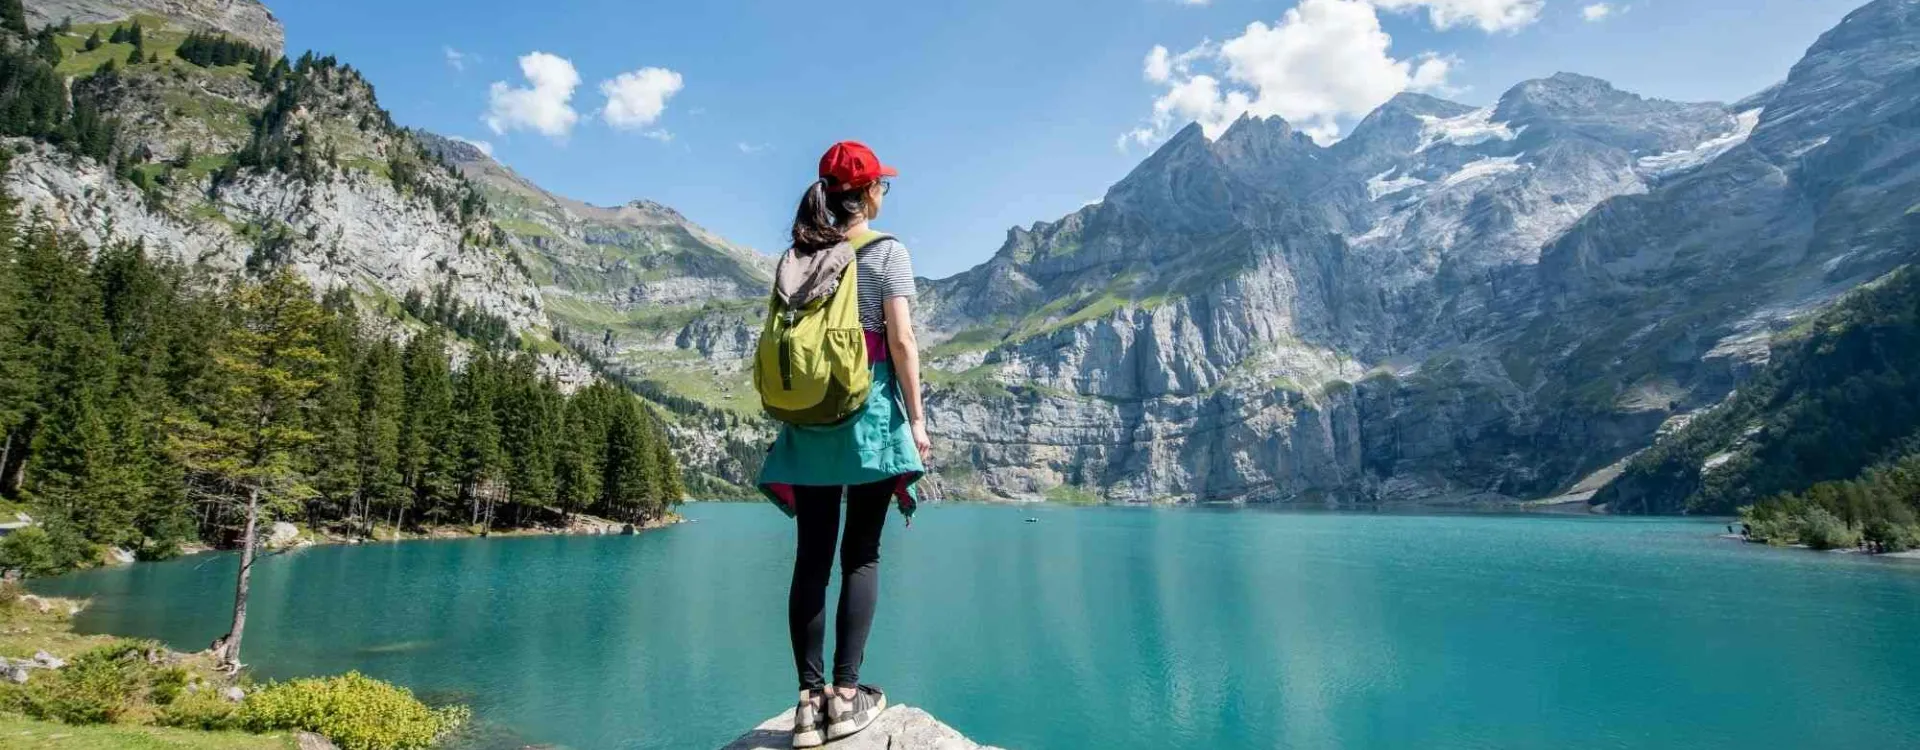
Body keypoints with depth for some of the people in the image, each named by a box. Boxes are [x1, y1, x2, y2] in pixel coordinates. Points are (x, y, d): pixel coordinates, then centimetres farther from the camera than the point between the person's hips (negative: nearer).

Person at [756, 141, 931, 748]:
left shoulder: (797, 255, 10)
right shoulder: (887, 252, -2)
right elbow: (901, 341, -9)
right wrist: (917, 417, -4)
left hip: (809, 414, 4)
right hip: (869, 409, -4)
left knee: (812, 556, 5)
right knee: (862, 554, 2)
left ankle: (811, 698, 7)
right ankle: (846, 694, 1)